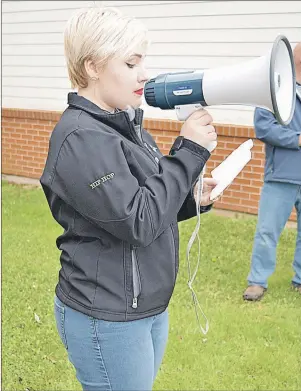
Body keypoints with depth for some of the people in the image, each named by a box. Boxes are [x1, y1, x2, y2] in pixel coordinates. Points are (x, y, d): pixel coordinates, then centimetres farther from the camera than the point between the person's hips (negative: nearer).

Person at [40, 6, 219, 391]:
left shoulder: (124, 124, 7)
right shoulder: (81, 138, -20)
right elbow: (138, 223, -24)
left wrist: (192, 198, -4)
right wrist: (189, 152, -19)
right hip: (107, 320, -8)